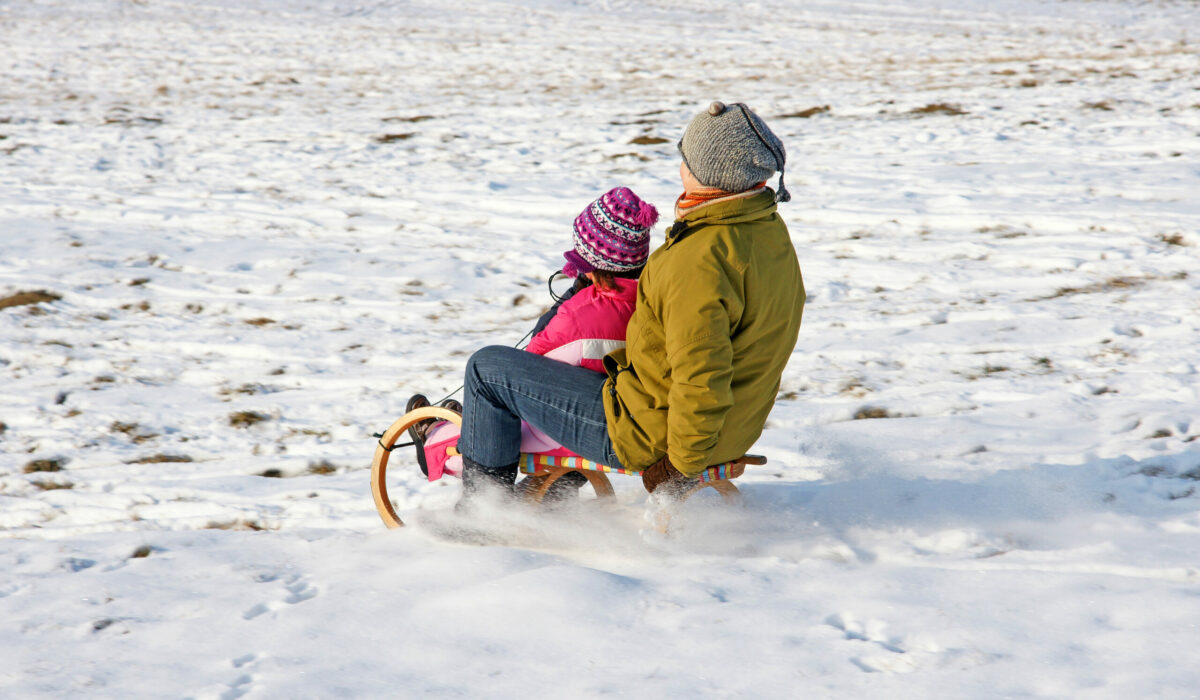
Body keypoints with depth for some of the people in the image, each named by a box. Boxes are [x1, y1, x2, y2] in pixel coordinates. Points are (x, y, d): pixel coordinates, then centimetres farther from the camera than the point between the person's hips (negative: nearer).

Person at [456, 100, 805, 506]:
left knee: (487, 369, 1)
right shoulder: (770, 232, 1)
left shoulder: (701, 259, -31)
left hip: (654, 434, -10)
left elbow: (701, 379, -33)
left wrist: (680, 464, -20)